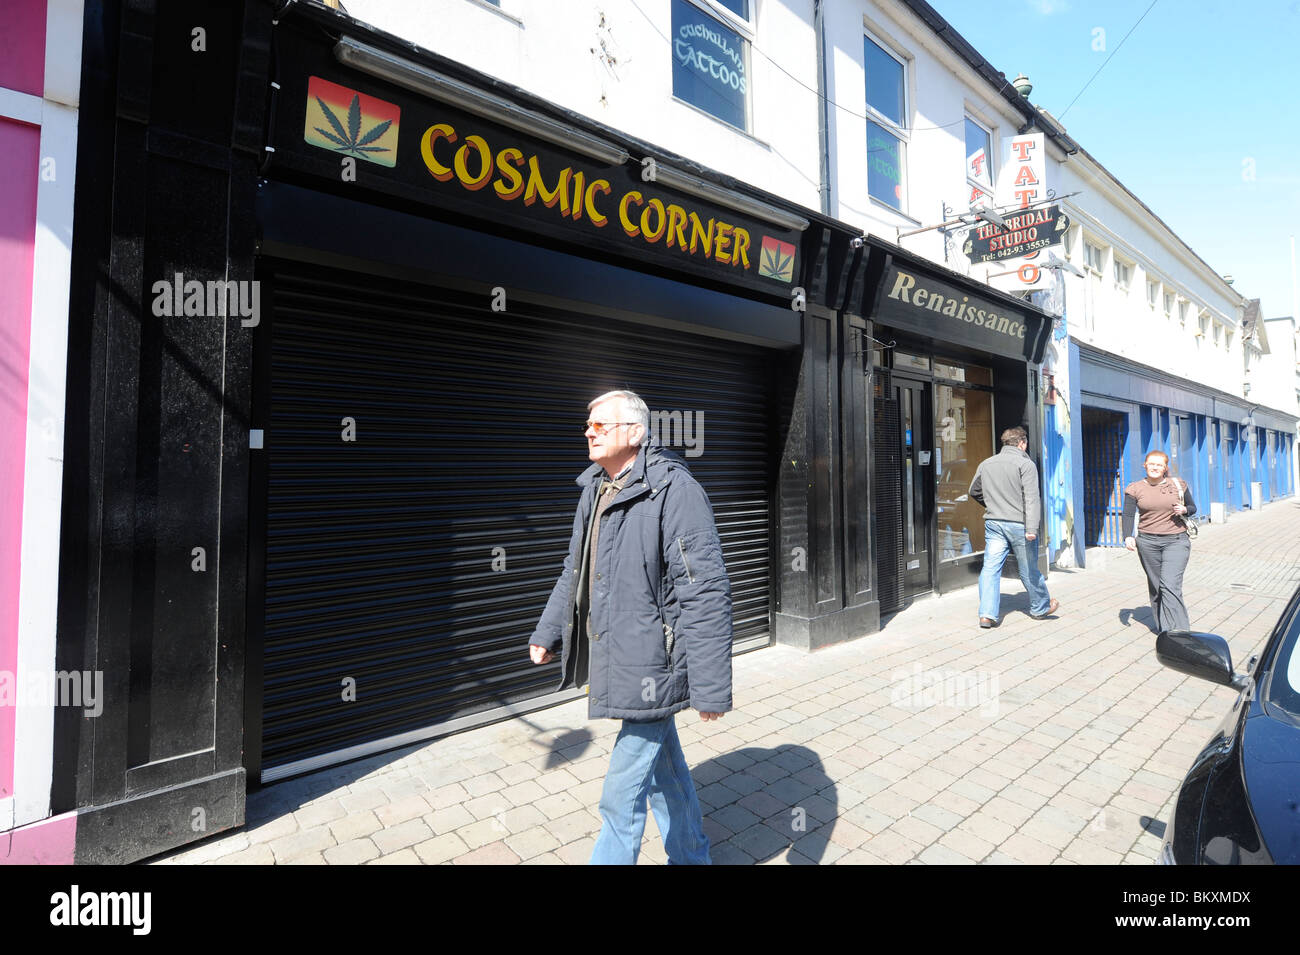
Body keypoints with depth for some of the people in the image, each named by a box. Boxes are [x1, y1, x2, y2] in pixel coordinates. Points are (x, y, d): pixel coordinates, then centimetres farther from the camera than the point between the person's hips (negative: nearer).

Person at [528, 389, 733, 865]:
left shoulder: (674, 490, -20)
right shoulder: (594, 490, 8)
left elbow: (705, 592, -21)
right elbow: (574, 573, 20)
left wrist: (710, 685, -21)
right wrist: (547, 633, 18)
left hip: (650, 666, -9)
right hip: (613, 660, 9)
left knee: (622, 797, 2)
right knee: (664, 770, 25)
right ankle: (691, 856, 46)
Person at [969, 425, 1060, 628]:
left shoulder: (985, 464, 10)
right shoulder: (1026, 464, -7)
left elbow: (974, 492, 21)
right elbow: (1031, 498, -17)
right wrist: (1032, 529, -23)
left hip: (993, 522, 4)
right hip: (1018, 524, -4)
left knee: (990, 568, 2)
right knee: (1029, 569, 12)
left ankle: (987, 614, -4)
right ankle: (1040, 608, 31)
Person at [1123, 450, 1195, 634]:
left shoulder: (1178, 485, 6)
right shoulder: (1135, 488, 3)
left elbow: (1192, 507, 17)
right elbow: (1128, 514, -2)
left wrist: (1184, 510, -7)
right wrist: (1128, 536, -17)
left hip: (1176, 541, -1)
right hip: (1147, 542, 1)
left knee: (1170, 585, -13)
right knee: (1155, 586, 8)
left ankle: (1175, 631, -9)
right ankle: (1161, 626, 21)